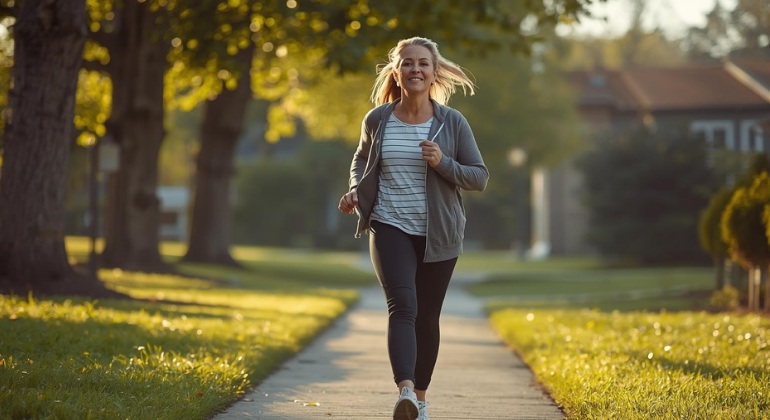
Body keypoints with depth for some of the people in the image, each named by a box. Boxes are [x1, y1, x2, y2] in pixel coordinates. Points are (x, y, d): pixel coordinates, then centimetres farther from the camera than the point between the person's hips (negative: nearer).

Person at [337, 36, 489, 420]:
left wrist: (443, 163, -17)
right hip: (390, 229, -1)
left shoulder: (453, 123, -2)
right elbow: (361, 159, 20)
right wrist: (356, 189, 0)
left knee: (427, 317, 10)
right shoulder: (377, 120, 0)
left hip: (437, 234, 1)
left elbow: (479, 177, 0)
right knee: (402, 306, -21)